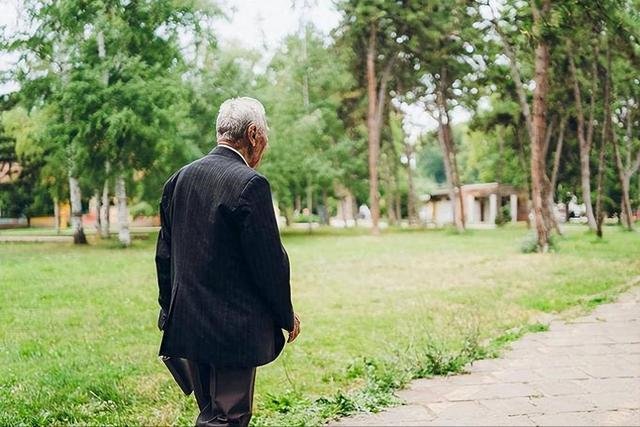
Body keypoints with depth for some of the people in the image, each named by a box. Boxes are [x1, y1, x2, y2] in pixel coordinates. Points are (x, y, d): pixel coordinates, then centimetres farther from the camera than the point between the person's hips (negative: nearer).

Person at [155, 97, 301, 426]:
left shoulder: (179, 179, 7)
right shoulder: (250, 184, -16)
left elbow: (165, 254, 13)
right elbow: (269, 260, -14)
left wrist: (169, 311, 21)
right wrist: (287, 316, 0)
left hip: (186, 323, 8)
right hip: (234, 329, -8)